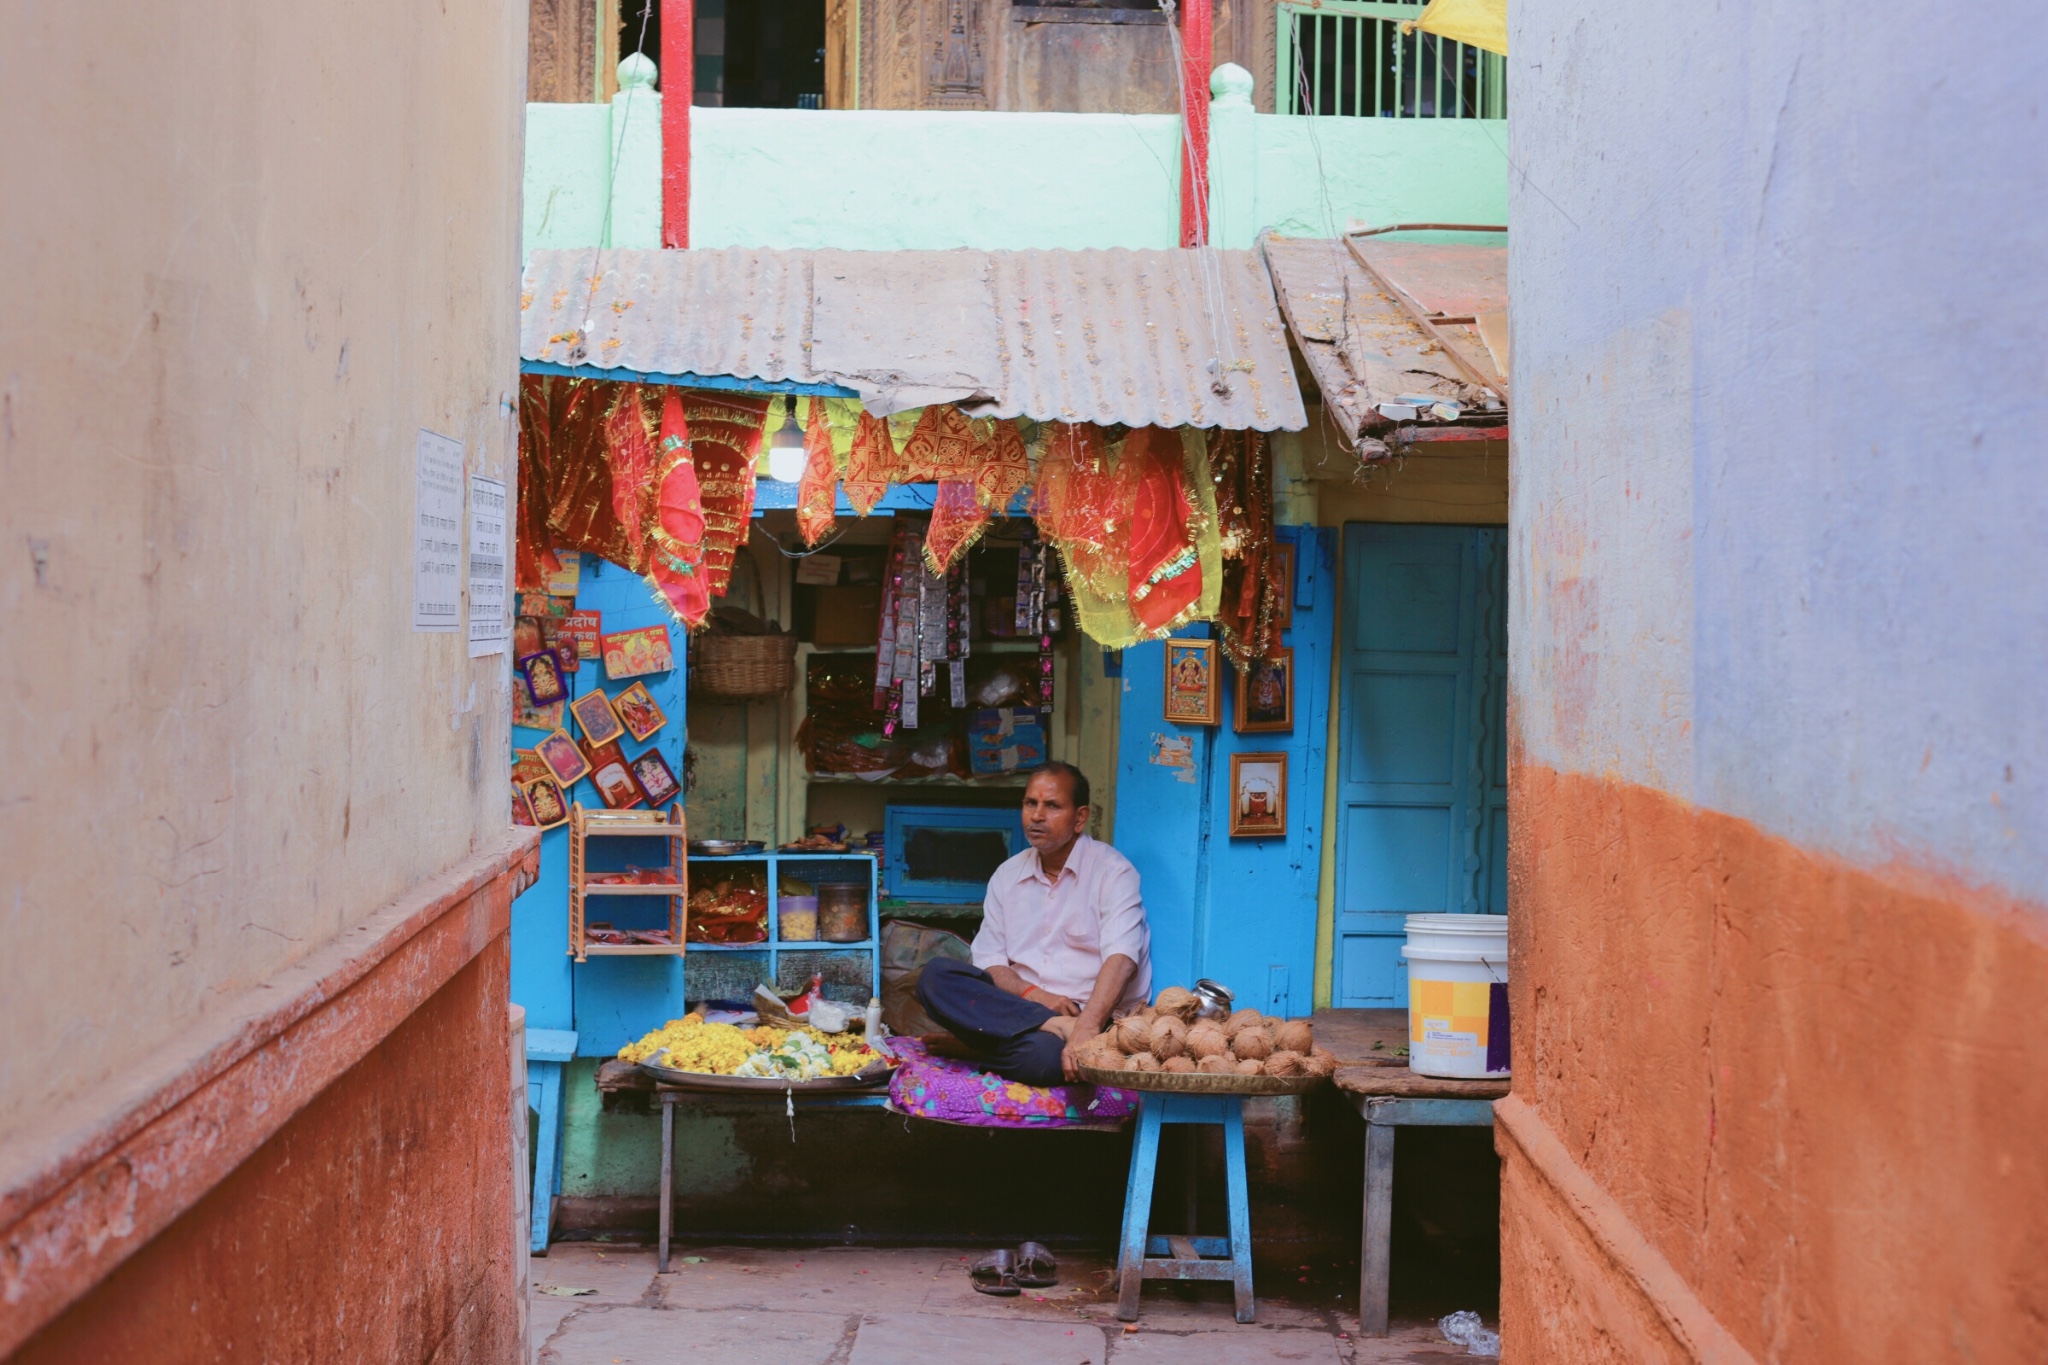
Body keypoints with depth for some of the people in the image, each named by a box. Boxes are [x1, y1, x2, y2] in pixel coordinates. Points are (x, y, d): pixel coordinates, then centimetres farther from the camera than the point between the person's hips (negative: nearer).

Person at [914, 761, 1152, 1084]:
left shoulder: (1112, 872, -3)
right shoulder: (1007, 876, 15)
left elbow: (1121, 960, -19)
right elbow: (990, 962, 9)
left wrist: (1086, 1027, -35)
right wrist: (1032, 995, -14)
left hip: (1093, 1018, -6)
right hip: (1021, 1009, 6)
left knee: (1043, 1053, -42)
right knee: (935, 975, -21)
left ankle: (969, 1048, -14)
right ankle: (1054, 1026, -26)